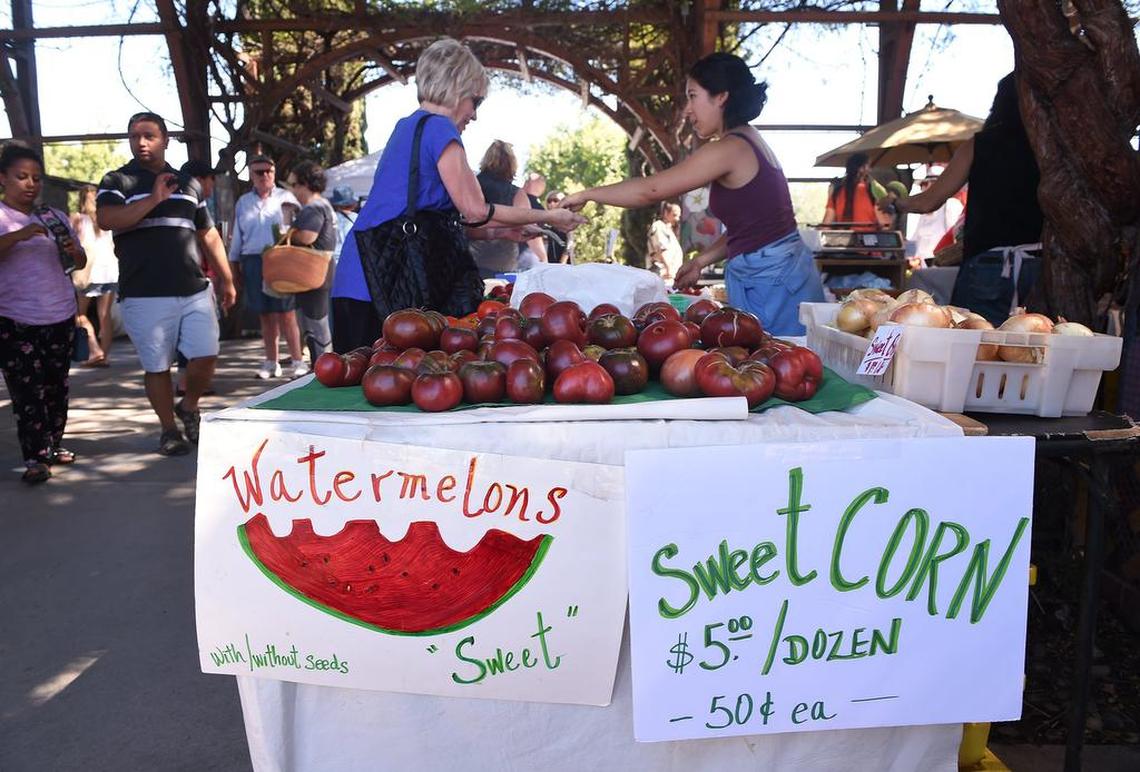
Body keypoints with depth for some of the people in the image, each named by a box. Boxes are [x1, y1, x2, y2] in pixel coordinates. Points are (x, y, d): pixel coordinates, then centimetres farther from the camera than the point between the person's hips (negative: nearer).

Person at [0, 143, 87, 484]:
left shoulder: (55, 217, 12)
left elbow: (80, 262, 14)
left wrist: (73, 250, -8)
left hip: (60, 316, 5)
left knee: (57, 386, 9)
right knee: (27, 391, -8)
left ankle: (53, 444, 20)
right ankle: (35, 457, -7)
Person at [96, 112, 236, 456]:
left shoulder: (188, 184, 17)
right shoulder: (117, 181, 5)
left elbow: (209, 235, 21)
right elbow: (106, 220, -14)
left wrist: (226, 279, 17)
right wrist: (154, 200, -18)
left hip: (195, 290, 3)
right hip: (145, 295, -3)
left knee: (206, 357, -4)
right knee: (157, 366, 3)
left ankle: (188, 408, 24)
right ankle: (169, 430, 19)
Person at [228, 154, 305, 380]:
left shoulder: (285, 198, 5)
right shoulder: (243, 202, 16)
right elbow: (237, 237, 19)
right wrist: (234, 266, 17)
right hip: (253, 262, 4)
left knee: (286, 315, -7)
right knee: (266, 317, 7)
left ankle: (297, 361, -2)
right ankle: (271, 363, 15)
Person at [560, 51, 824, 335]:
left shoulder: (729, 149, -14)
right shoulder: (749, 142, 15)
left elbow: (650, 190, -15)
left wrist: (586, 195, -4)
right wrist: (700, 262, 15)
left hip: (768, 279, -9)